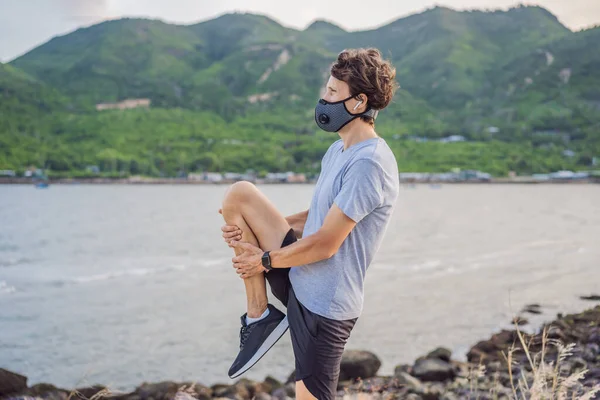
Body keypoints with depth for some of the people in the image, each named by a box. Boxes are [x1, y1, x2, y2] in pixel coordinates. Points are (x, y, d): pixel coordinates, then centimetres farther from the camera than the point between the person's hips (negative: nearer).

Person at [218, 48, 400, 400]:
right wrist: (251, 228, 0)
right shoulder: (338, 151, 9)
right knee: (238, 194, -1)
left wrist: (265, 259, -7)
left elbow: (326, 243, -23)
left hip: (324, 305, -9)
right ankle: (260, 315, 2)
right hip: (299, 279, 9)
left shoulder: (369, 163, -23)